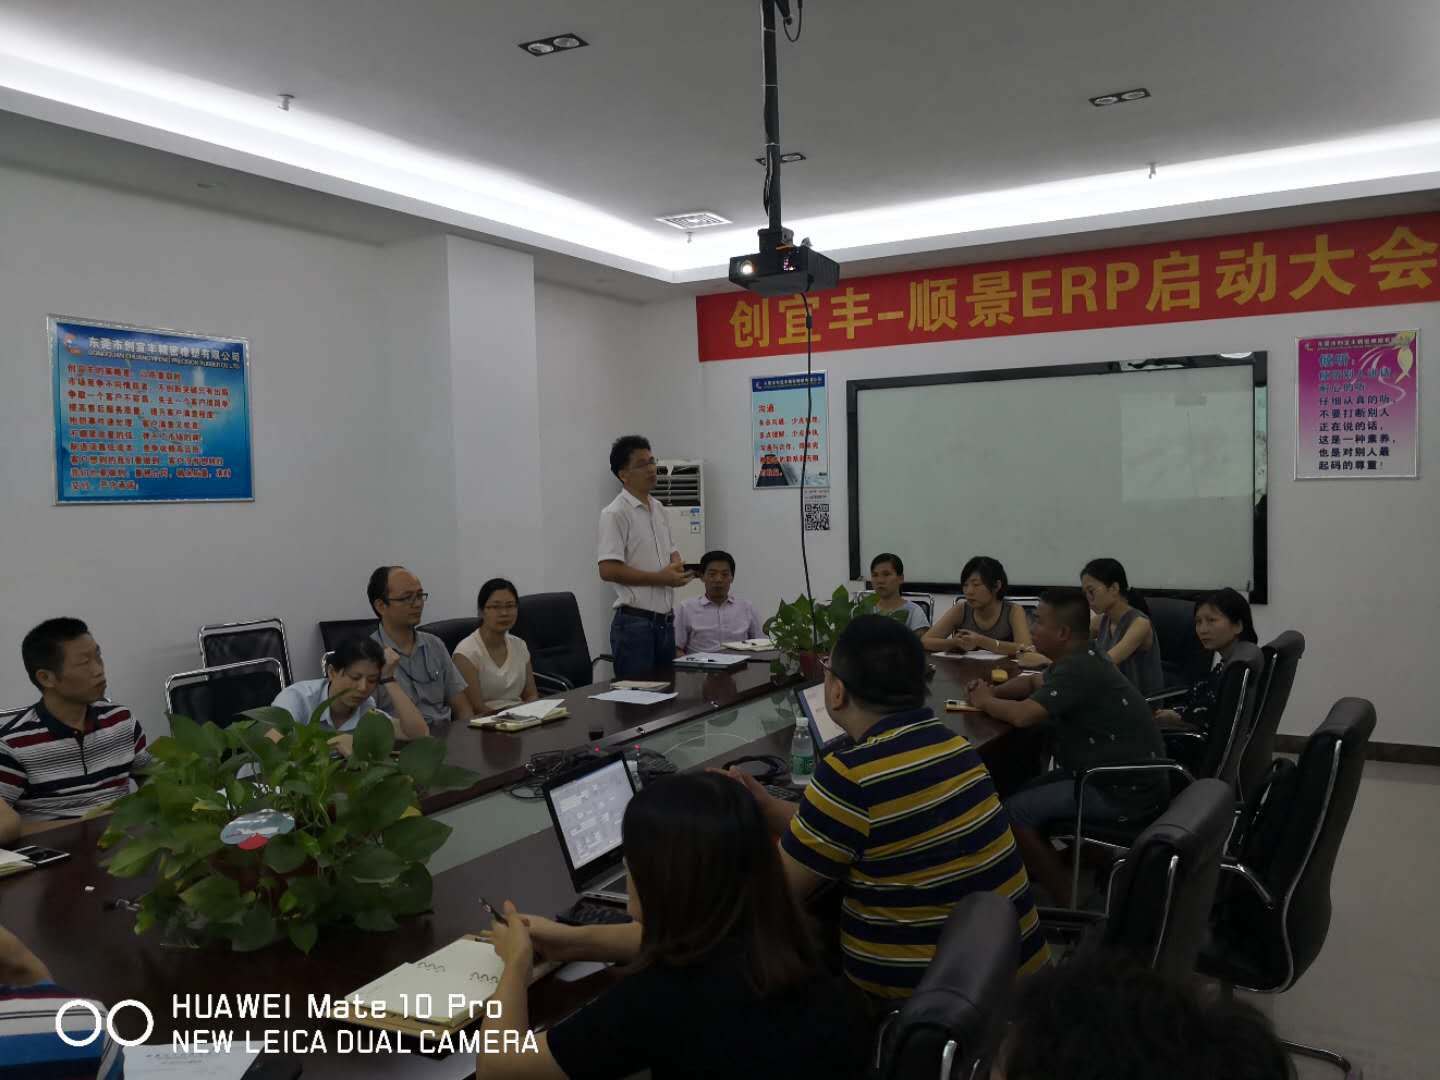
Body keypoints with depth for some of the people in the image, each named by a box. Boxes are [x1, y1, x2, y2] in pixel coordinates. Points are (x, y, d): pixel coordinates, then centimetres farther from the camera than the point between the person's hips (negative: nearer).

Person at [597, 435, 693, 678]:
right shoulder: (615, 514, -12)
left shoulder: (658, 509, 14)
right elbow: (608, 570, -19)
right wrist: (659, 578, -17)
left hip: (665, 620, 8)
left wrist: (677, 565, 1)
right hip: (635, 622, -8)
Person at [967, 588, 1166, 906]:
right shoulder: (1079, 658, 10)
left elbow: (1023, 715, -29)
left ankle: (1071, 906, -4)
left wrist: (985, 702, -8)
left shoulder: (1078, 669, -23)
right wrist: (993, 692, 4)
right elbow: (1031, 682, 24)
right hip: (1120, 775, 11)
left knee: (1014, 811, -13)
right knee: (1023, 794, 12)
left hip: (1126, 791, -11)